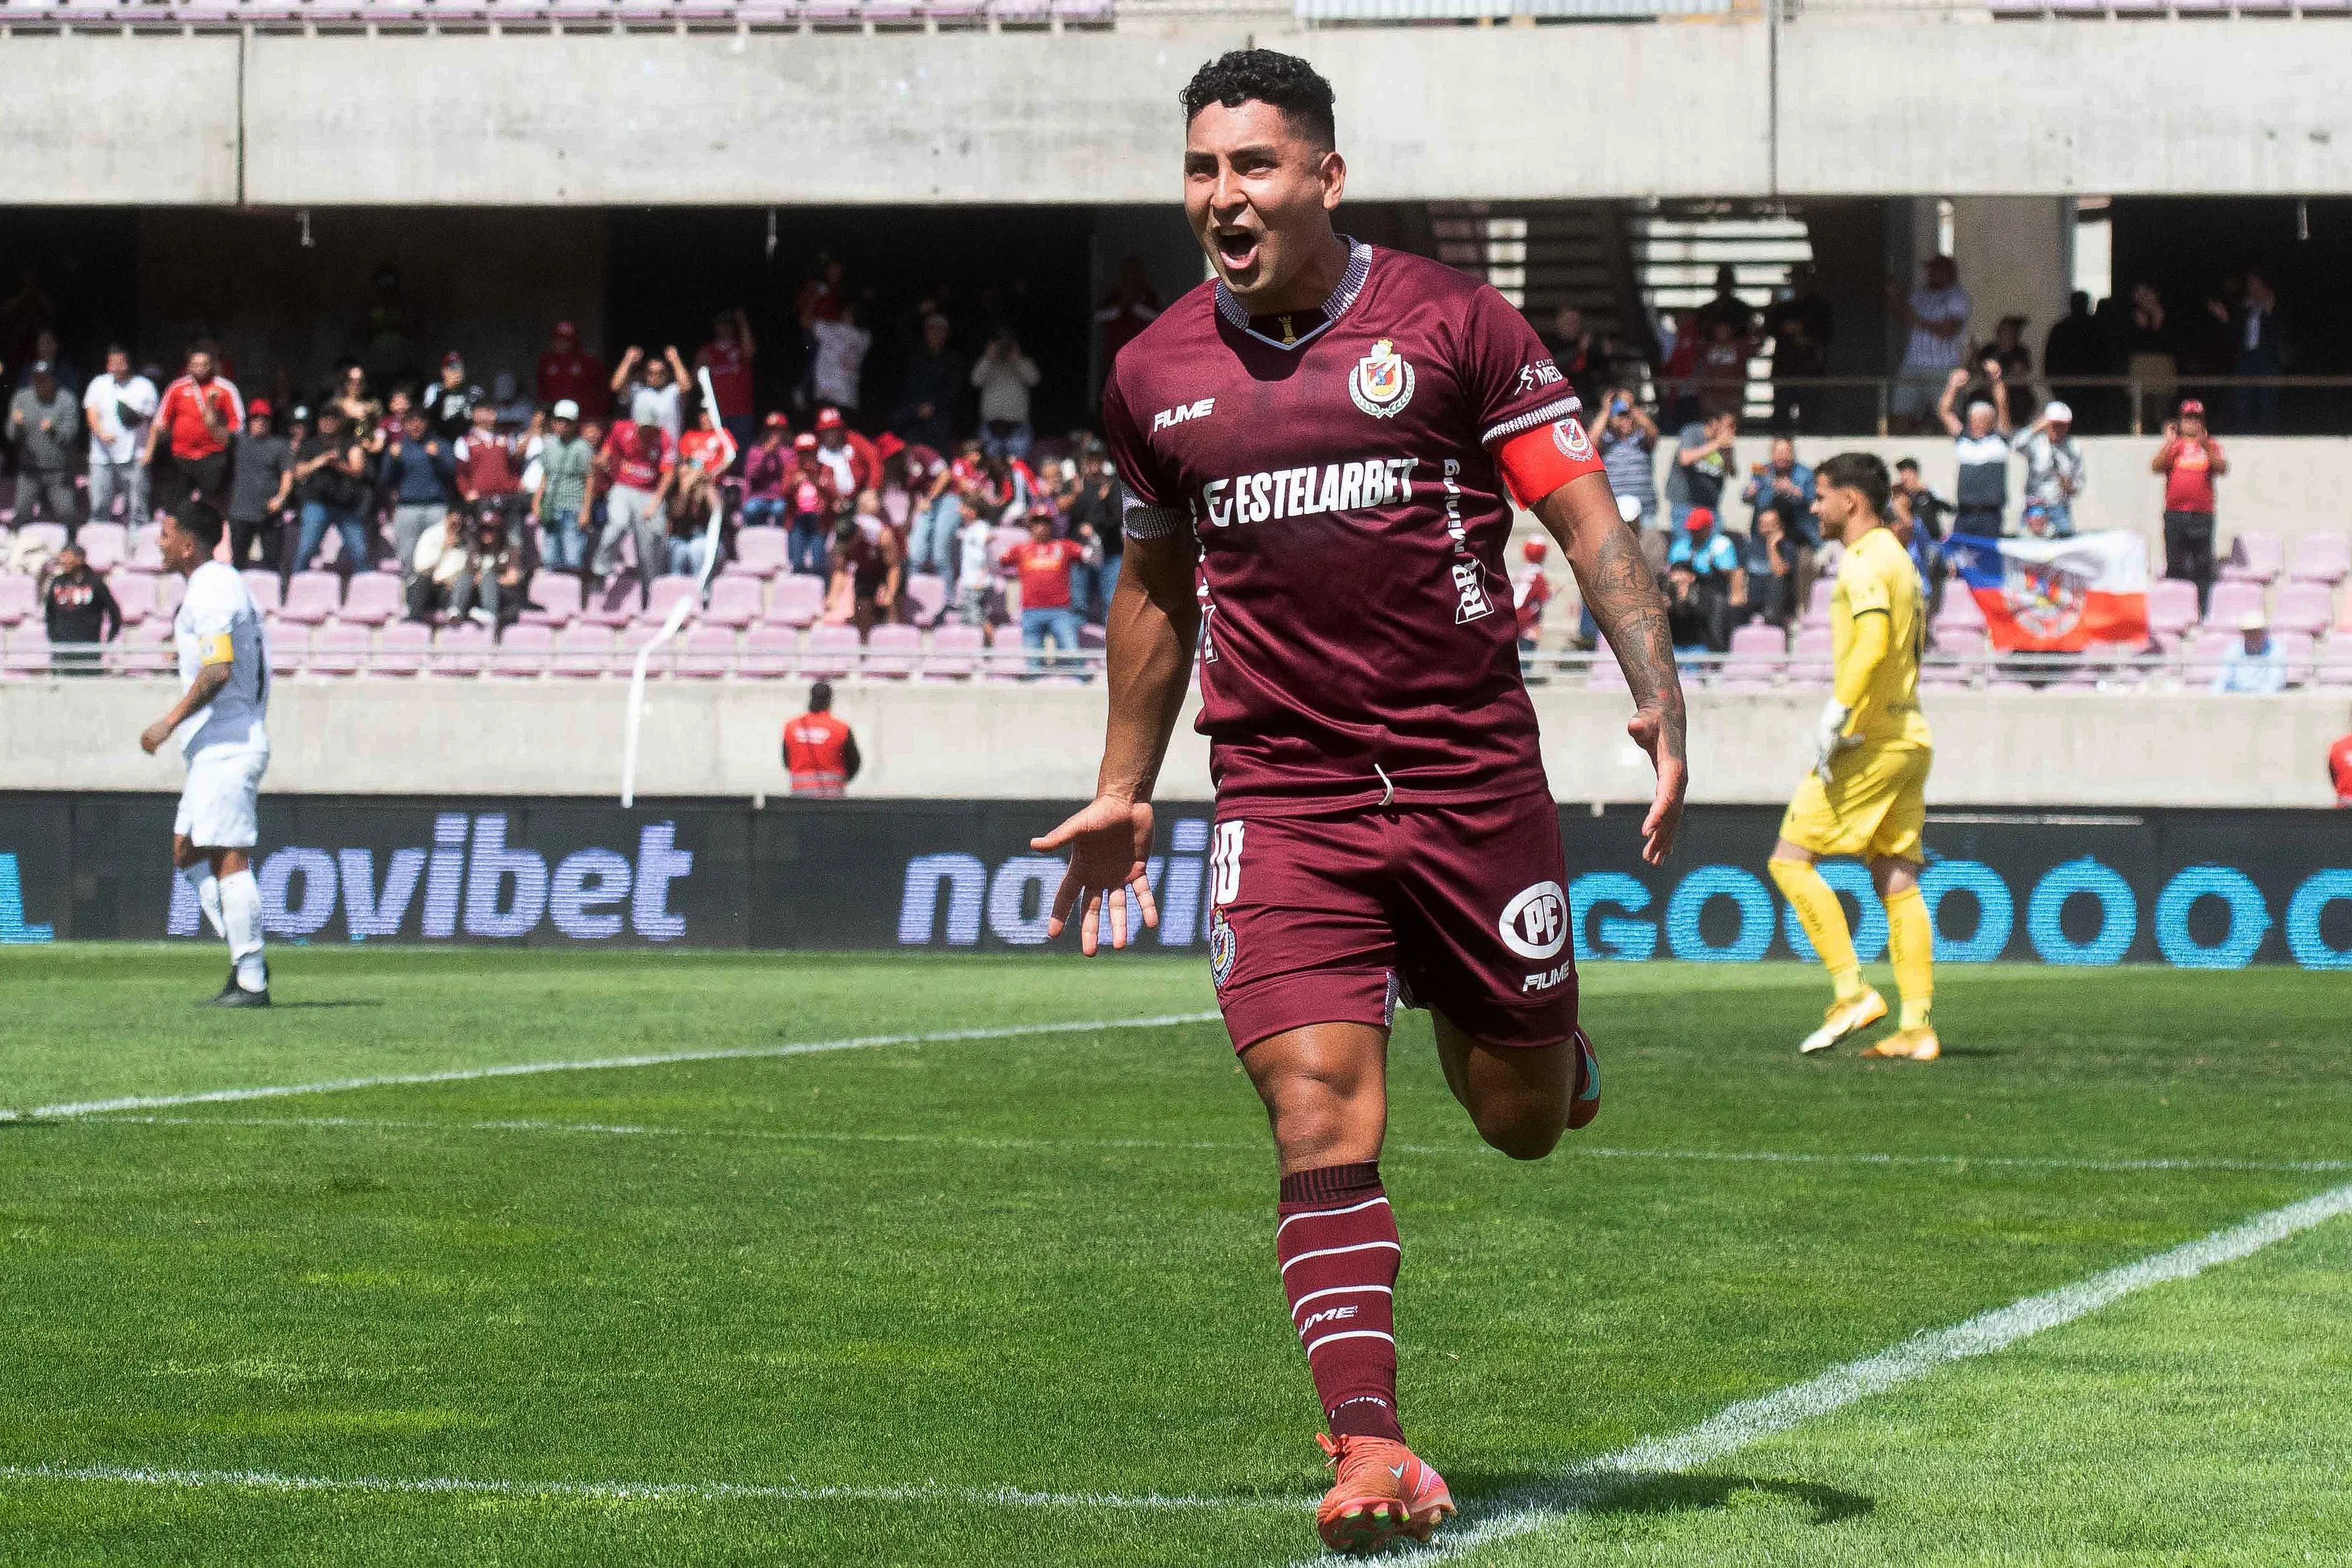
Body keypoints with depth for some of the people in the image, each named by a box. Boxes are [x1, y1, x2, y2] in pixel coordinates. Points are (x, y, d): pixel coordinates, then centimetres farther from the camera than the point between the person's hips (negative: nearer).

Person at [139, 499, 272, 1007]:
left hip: (225, 749, -11)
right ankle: (246, 958, 11)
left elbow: (218, 671, -24)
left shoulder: (210, 592, -14)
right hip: (217, 750, 11)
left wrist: (170, 722, -19)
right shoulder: (223, 585, 18)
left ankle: (251, 982, -10)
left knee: (229, 861, -10)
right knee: (187, 851, 14)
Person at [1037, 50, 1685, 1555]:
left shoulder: (1453, 321, -3)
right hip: (1281, 795, 1)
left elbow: (1586, 517, -2)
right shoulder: (1154, 375, 7)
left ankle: (1556, 1052, 47)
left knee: (1522, 1123, 10)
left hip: (1473, 773, -1)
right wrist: (1123, 794, 23)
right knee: (1322, 1120, -15)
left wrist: (1660, 693, -15)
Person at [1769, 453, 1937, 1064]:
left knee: (1792, 859, -4)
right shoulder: (1899, 560, 20)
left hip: (1871, 741, -9)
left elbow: (1874, 639, -25)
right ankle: (1917, 1028, 1)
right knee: (1897, 881, 6)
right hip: (1910, 737, 9)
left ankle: (1853, 992, -9)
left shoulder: (1864, 560, -10)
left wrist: (1835, 714, -26)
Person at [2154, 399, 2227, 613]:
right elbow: (2156, 467, -2)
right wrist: (2169, 443, -9)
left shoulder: (2211, 446, 10)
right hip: (2175, 514, 0)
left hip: (2202, 515, 0)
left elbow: (2222, 469, -5)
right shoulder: (2173, 446, 10)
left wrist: (2205, 445, -15)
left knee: (2203, 567, 0)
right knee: (2175, 566, 2)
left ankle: (2203, 610, 2)